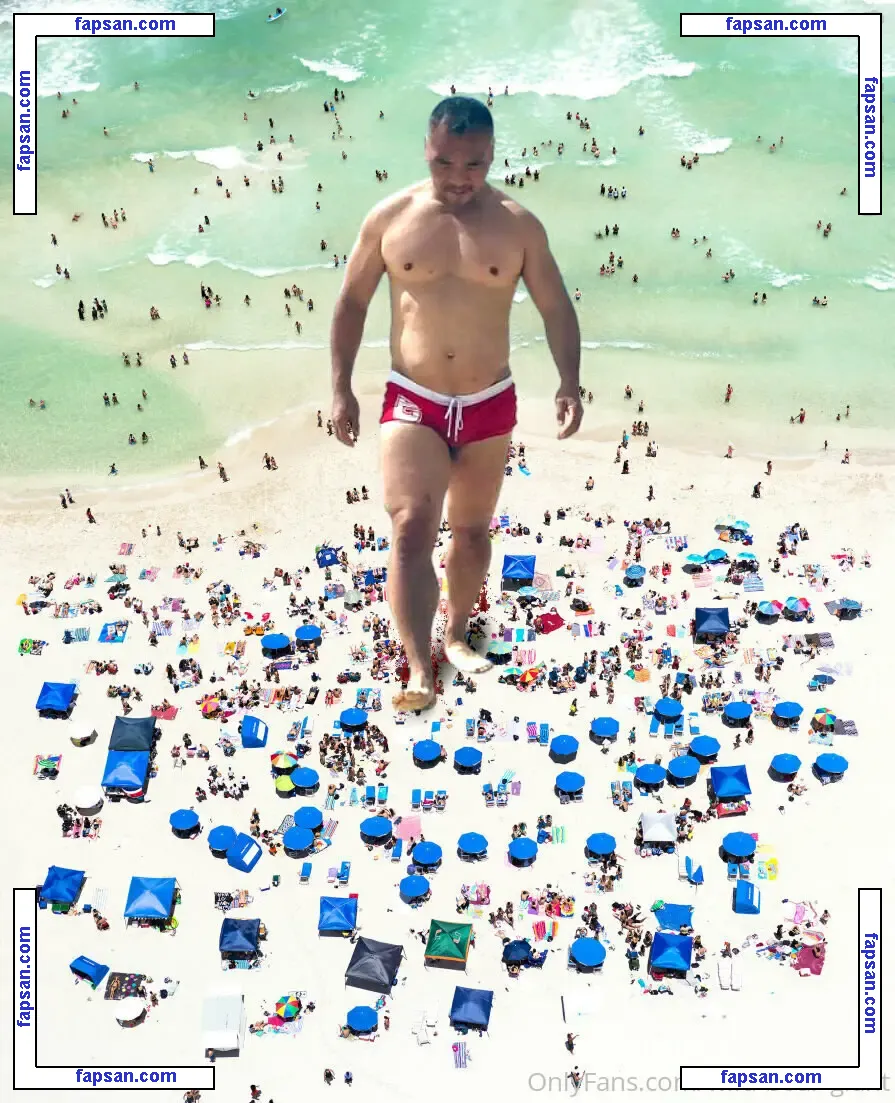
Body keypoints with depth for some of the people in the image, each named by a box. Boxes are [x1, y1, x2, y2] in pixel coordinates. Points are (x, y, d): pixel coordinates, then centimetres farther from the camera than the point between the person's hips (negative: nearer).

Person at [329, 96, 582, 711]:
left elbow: (556, 306, 2)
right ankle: (420, 671, -12)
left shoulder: (518, 226, -3)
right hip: (413, 404, -1)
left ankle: (457, 636, 35)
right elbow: (353, 301, 6)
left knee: (473, 530, 14)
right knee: (411, 529, -15)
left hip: (489, 405, 2)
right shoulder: (390, 218, -2)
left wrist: (570, 383, -12)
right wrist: (341, 389, 1)